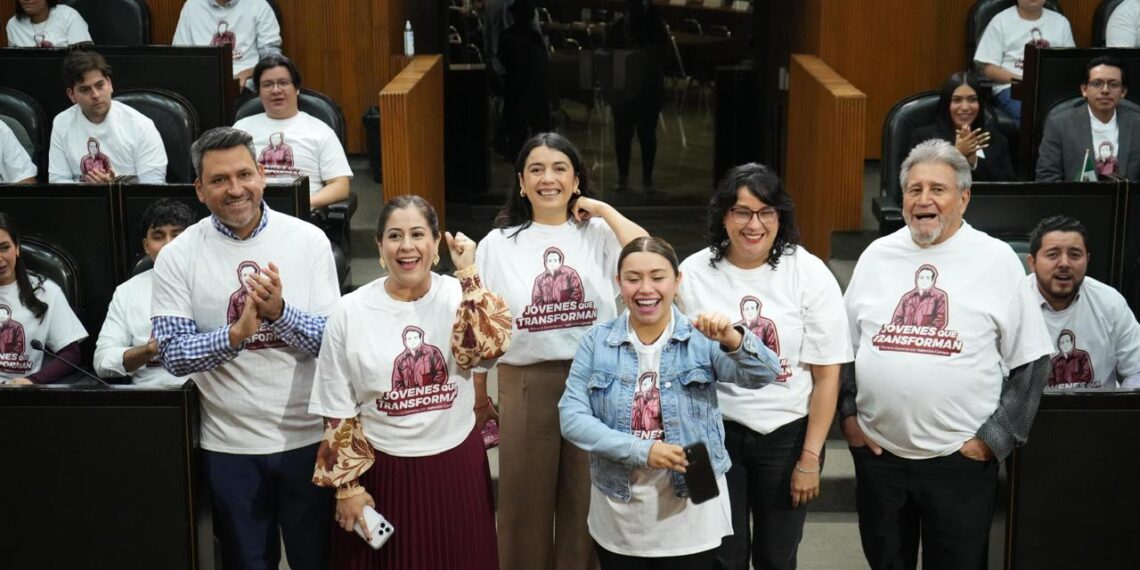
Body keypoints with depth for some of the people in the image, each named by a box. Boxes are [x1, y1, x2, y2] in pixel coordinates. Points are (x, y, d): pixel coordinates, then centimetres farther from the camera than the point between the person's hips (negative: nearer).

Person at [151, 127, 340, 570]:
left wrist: (279, 312, -26)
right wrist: (235, 334, -27)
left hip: (308, 436, 0)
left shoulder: (309, 240, -5)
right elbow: (173, 354, -11)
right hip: (229, 444, 0)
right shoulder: (177, 257, -6)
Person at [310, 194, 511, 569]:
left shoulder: (458, 297, -3)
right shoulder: (350, 312, -5)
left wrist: (468, 274, -20)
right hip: (383, 471, -1)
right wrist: (346, 485, -3)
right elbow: (338, 412, -1)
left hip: (457, 466, 1)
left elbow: (489, 346, -24)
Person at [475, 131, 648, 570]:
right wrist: (479, 398, 9)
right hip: (526, 387, 1)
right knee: (526, 507, 13)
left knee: (587, 506, 12)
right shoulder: (498, 245, 3)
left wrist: (603, 210, -10)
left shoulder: (599, 233, 0)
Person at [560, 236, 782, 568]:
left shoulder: (701, 339, -5)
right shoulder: (597, 341, -1)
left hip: (692, 515, -1)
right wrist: (640, 450, -20)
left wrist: (733, 340, -39)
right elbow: (572, 416, -8)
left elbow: (764, 374, -18)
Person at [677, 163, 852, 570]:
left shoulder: (809, 274, -7)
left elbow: (827, 375, -5)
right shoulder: (694, 274, -4)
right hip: (716, 432, 0)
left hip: (787, 434, 0)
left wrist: (810, 458, -6)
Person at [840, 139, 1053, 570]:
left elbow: (1030, 361, -2)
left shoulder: (996, 260, -4)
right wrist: (848, 414, 4)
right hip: (877, 452, 3)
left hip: (961, 458, -3)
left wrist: (995, 439, -6)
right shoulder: (876, 255, 6)